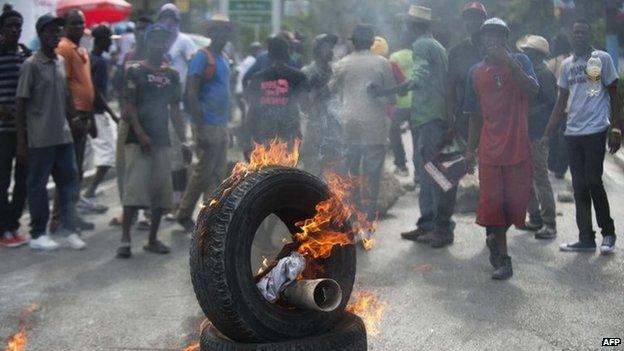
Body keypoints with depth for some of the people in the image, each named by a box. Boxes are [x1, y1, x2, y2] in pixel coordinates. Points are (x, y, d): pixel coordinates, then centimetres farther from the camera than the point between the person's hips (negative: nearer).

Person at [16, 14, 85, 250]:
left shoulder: (62, 62, 10)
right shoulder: (31, 65, -9)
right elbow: (21, 104, -9)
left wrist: (73, 120, 10)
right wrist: (21, 142, -11)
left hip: (63, 135, 6)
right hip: (40, 139, -6)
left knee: (69, 179, 6)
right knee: (38, 185, 3)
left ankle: (68, 227, 15)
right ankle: (37, 235, 12)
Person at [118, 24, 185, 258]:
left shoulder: (172, 75, 12)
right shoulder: (135, 71, -1)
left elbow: (175, 109, 13)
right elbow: (129, 106, -6)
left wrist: (183, 139, 7)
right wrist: (140, 134, -17)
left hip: (162, 140, 5)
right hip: (138, 140, -5)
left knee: (161, 189, 5)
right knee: (134, 188, -11)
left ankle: (153, 239, 15)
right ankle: (125, 239, -9)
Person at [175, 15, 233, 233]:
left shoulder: (224, 58, 16)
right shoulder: (202, 57, -10)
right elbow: (191, 93, -16)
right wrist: (199, 127, -20)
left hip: (221, 126, 8)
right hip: (207, 126, -8)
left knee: (218, 175, 9)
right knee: (203, 173, -3)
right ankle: (184, 214, 13)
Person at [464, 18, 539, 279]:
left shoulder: (519, 61, 4)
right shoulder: (476, 72, 10)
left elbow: (533, 90, -16)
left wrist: (509, 62, -22)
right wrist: (470, 148, 10)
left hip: (518, 147, -1)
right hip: (490, 150, 1)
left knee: (517, 200, 2)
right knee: (492, 203, -1)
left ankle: (495, 237, 30)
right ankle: (503, 260, 10)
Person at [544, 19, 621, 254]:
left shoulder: (602, 59, 0)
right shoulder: (566, 64, 13)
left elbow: (614, 96, -1)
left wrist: (615, 129, -8)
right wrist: (547, 133, 11)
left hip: (595, 131, -5)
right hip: (572, 133, 5)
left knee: (593, 182, -7)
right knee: (579, 187, 7)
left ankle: (608, 232, 11)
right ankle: (586, 238, 13)